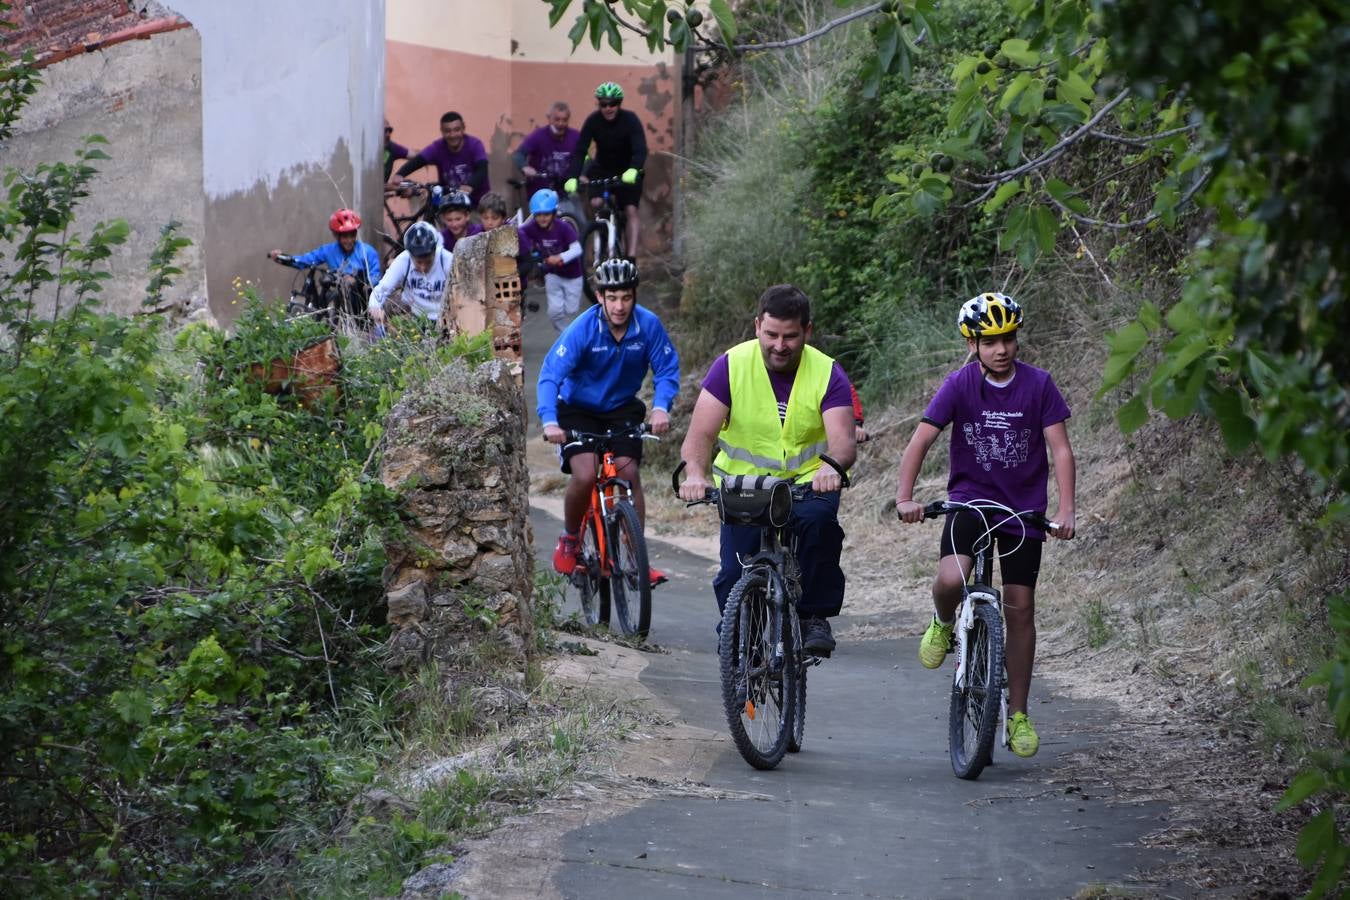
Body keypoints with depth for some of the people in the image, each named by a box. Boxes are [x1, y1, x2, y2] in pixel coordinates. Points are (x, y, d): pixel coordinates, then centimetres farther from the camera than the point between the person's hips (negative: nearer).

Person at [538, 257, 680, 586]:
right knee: (585, 475, -21)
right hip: (579, 409, -2)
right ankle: (569, 540, 5)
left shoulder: (648, 325, -17)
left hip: (622, 410, 2)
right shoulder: (583, 329, -25)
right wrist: (549, 421, -44)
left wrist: (661, 407, -30)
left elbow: (667, 369, -10)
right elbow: (550, 375, -29)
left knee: (629, 473, -14)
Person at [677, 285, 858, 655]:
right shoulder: (731, 366, -9)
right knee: (735, 576, -14)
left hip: (807, 484, -1)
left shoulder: (827, 374, -9)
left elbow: (843, 440, -22)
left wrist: (831, 466, -46)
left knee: (818, 520, -33)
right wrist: (694, 472, -38)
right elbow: (701, 433, -16)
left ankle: (815, 617, -16)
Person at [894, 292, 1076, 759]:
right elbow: (919, 442, -12)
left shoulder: (1038, 384, -8)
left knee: (1020, 609, 3)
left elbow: (1060, 449, -9)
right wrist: (904, 498, -25)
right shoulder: (960, 385, -10)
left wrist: (1066, 510, -20)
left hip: (1023, 508, 1)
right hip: (969, 498, -1)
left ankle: (1018, 714, 15)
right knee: (951, 578, -28)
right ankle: (943, 624, 9)